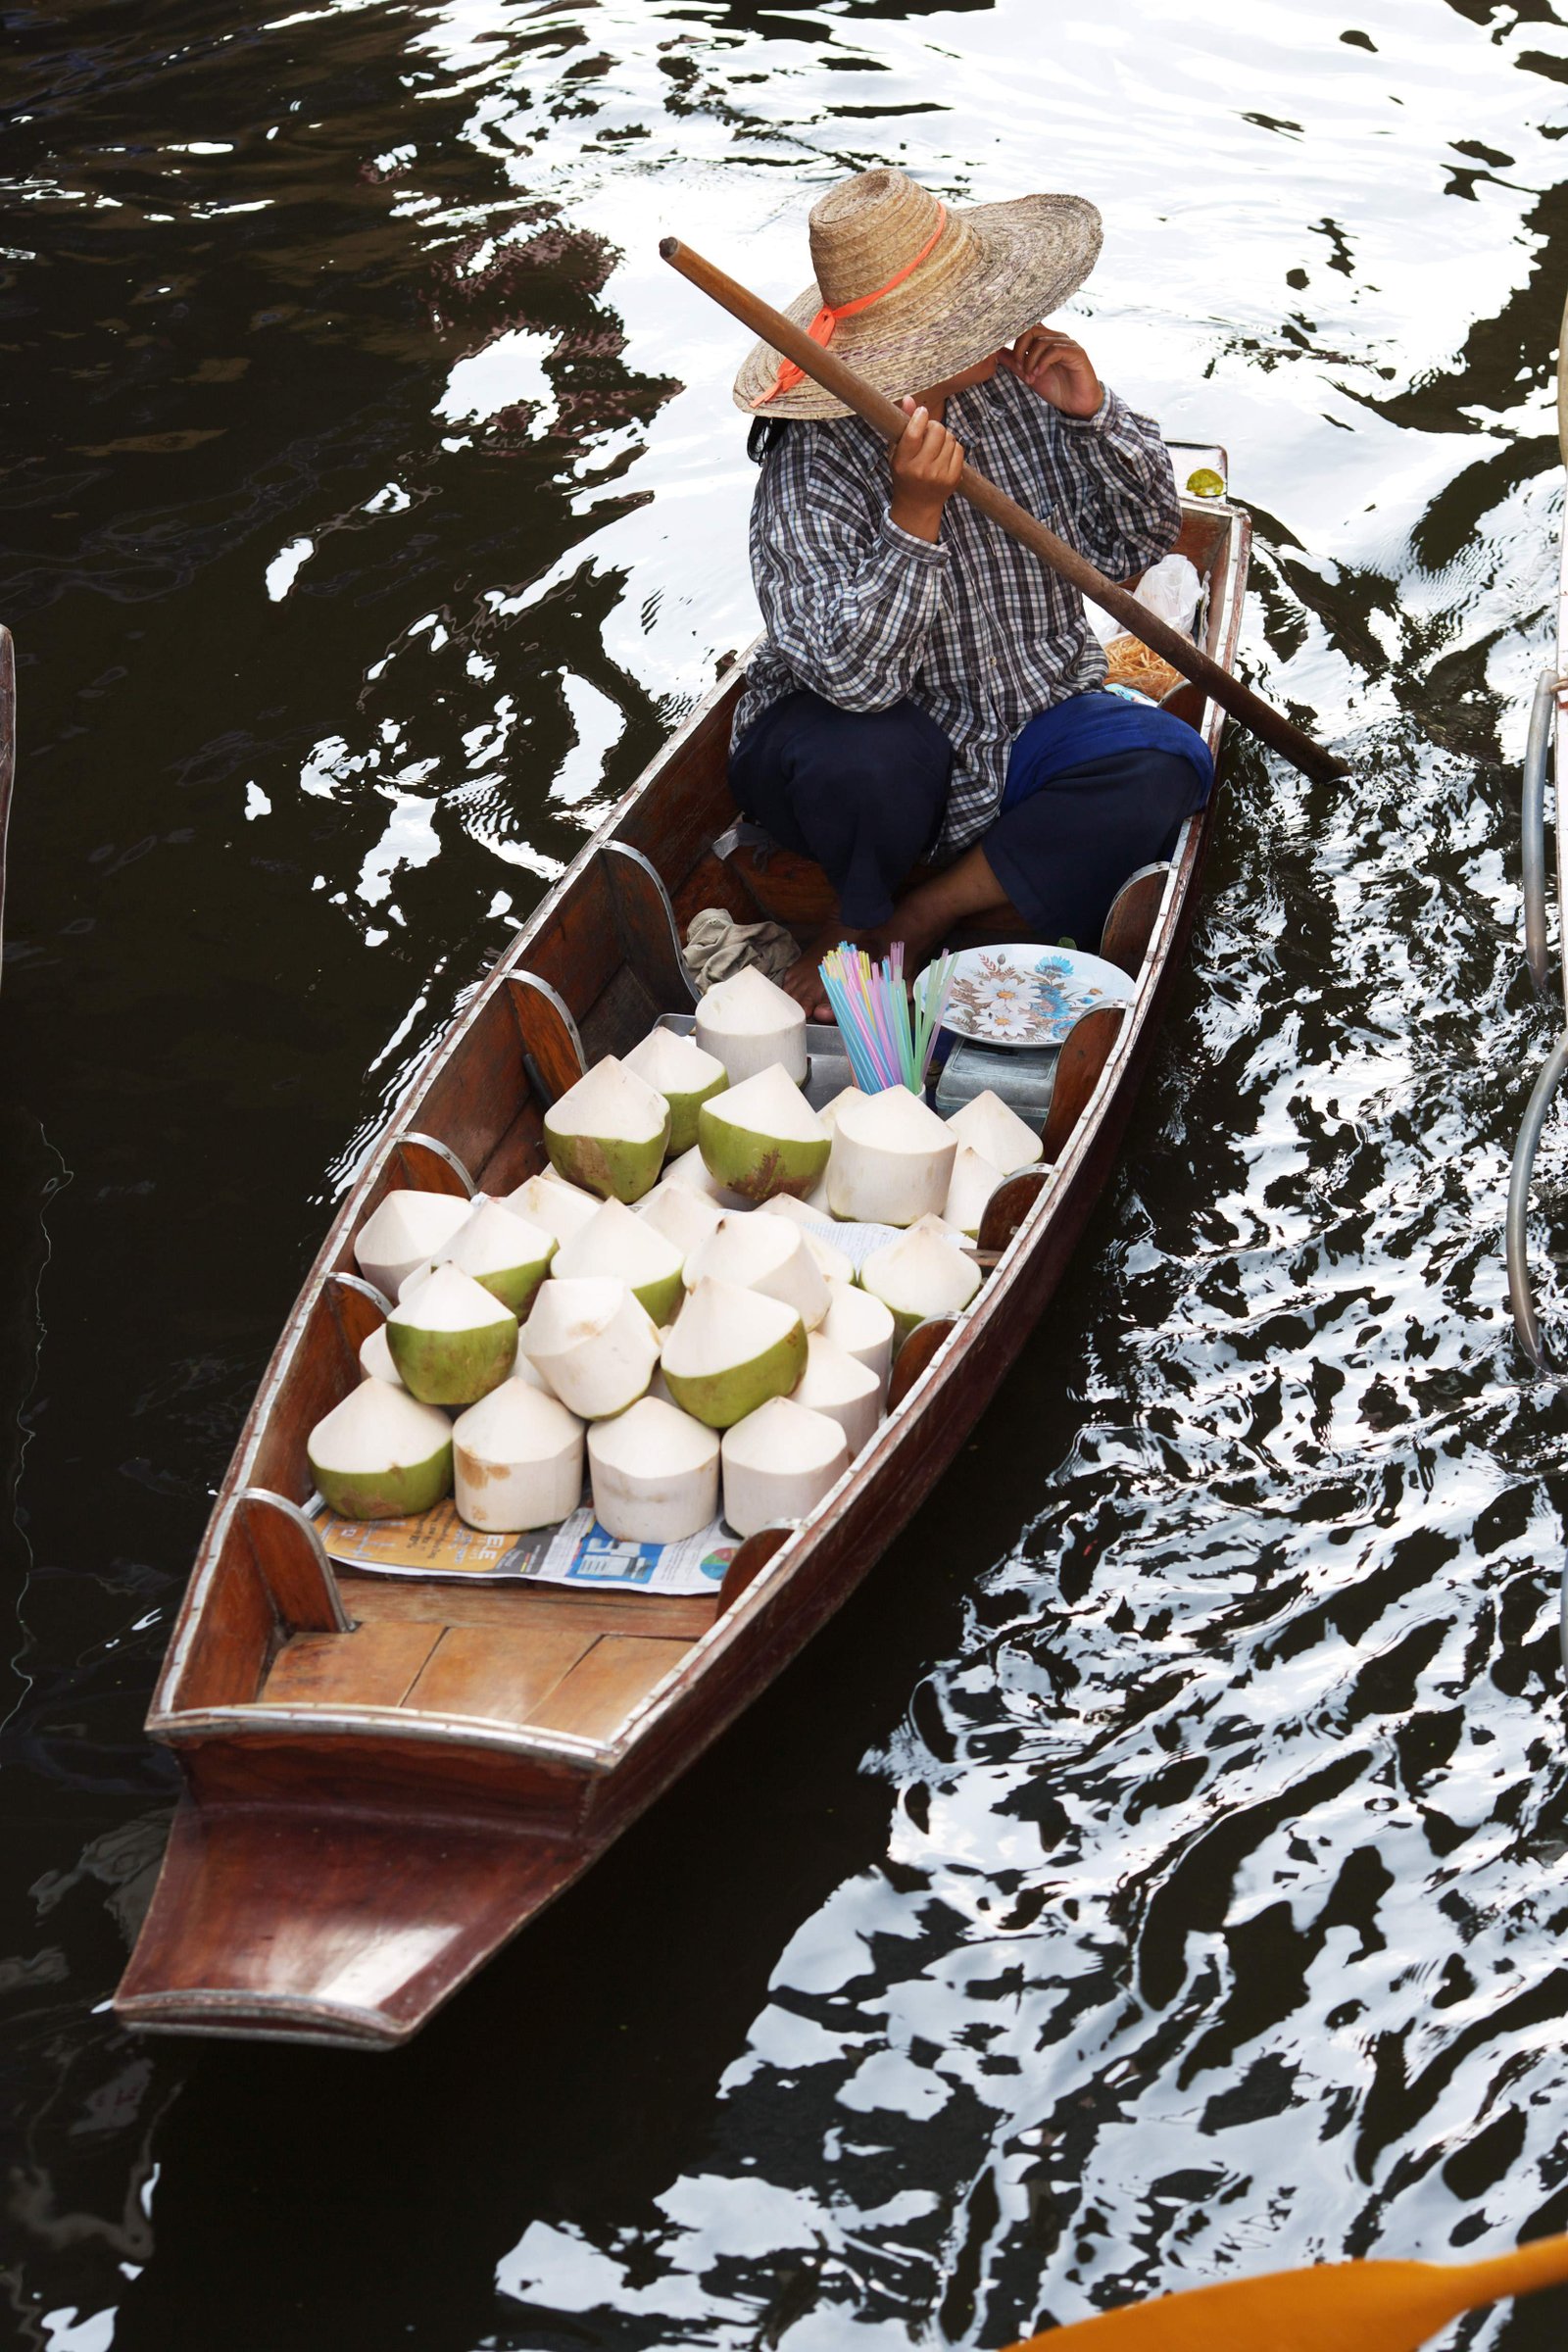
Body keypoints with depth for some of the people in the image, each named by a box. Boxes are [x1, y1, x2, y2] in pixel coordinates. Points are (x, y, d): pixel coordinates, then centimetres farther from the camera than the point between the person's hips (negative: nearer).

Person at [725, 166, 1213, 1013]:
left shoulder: (1016, 389, -4)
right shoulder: (813, 470, -22)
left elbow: (1140, 540, 5)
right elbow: (852, 679, -31)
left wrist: (1092, 414, -13)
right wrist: (914, 514, -40)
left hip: (1021, 728, 5)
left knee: (1165, 765, -22)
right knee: (871, 757, -39)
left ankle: (915, 917, -15)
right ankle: (873, 910, -2)